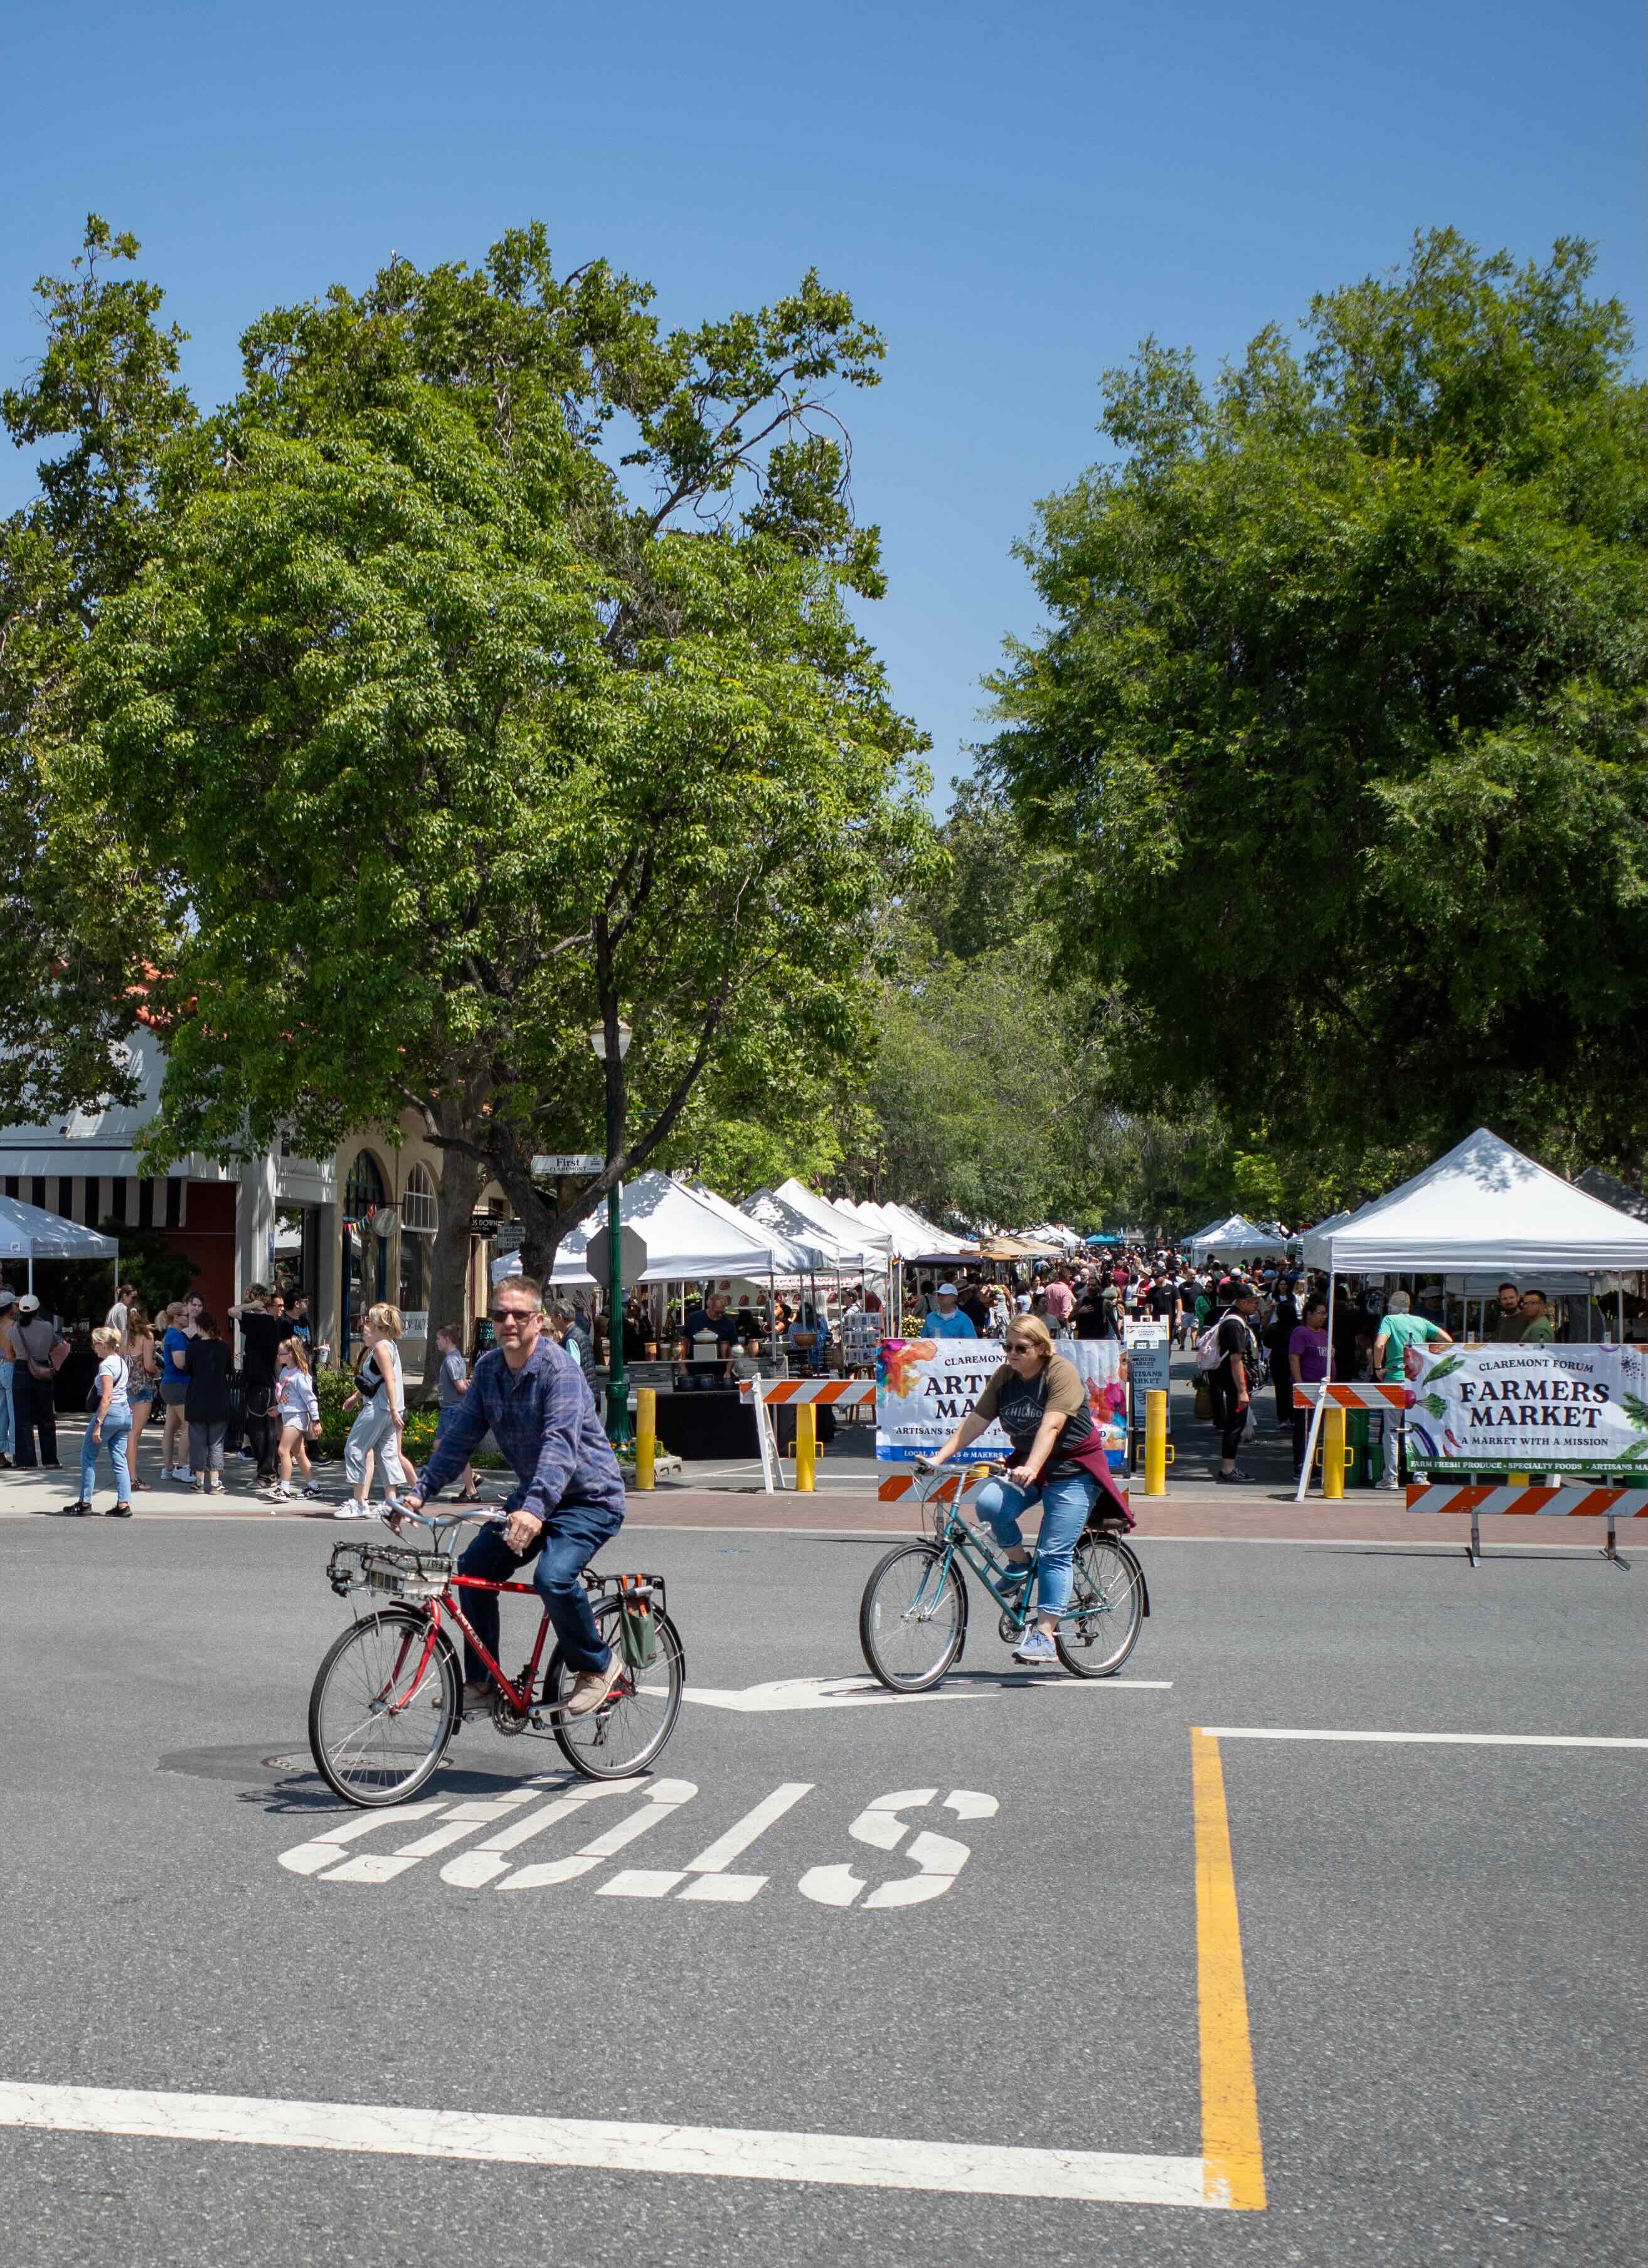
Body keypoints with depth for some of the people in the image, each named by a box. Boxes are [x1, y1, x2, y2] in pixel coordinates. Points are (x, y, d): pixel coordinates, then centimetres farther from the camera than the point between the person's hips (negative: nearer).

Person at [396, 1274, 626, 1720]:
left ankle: (598, 1665, -4)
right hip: (535, 1494, 8)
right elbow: (460, 1437, 4)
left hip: (589, 1498, -8)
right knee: (474, 1569, -5)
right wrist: (420, 1492, -8)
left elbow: (560, 1443, -36)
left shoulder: (559, 1369, -23)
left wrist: (535, 1508, -50)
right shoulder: (488, 1368, 0)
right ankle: (482, 1683, 10)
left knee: (553, 1577, -29)